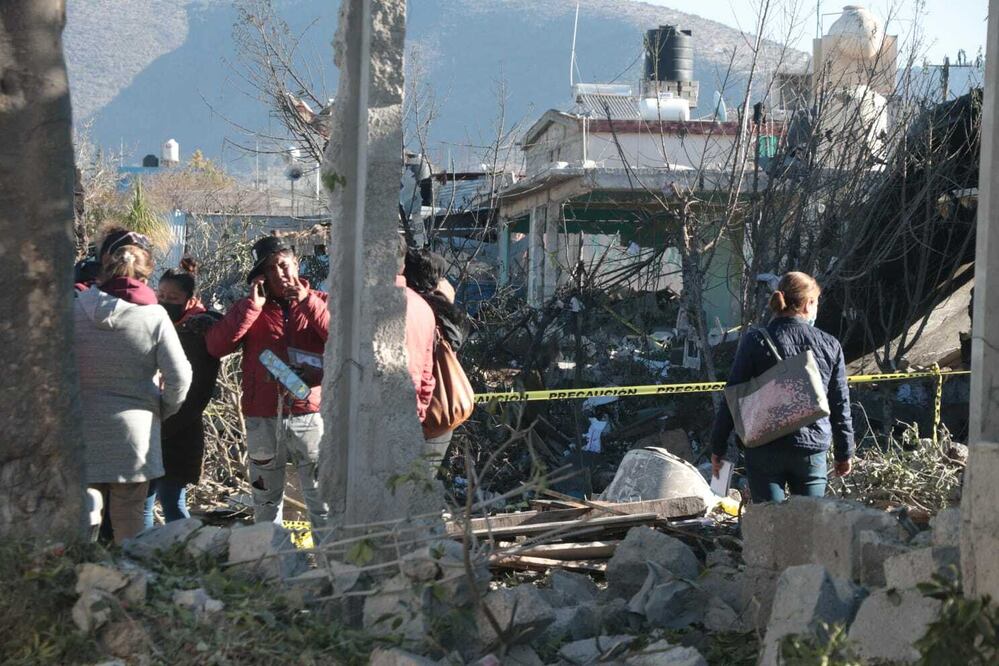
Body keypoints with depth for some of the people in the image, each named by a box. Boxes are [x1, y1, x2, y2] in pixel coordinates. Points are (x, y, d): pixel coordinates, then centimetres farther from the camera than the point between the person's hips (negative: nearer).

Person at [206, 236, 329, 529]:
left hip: (309, 416, -2)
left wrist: (305, 300, -15)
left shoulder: (319, 303, 6)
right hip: (263, 420, 2)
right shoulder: (249, 308, 8)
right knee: (266, 503, 12)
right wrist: (253, 305, -12)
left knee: (323, 505, -3)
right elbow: (216, 345, -8)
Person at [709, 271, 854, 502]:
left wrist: (718, 447, 5)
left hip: (765, 450, -2)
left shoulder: (755, 342, -5)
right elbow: (840, 405, 9)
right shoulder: (830, 345, 2)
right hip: (812, 449, 2)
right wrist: (844, 453, 20)